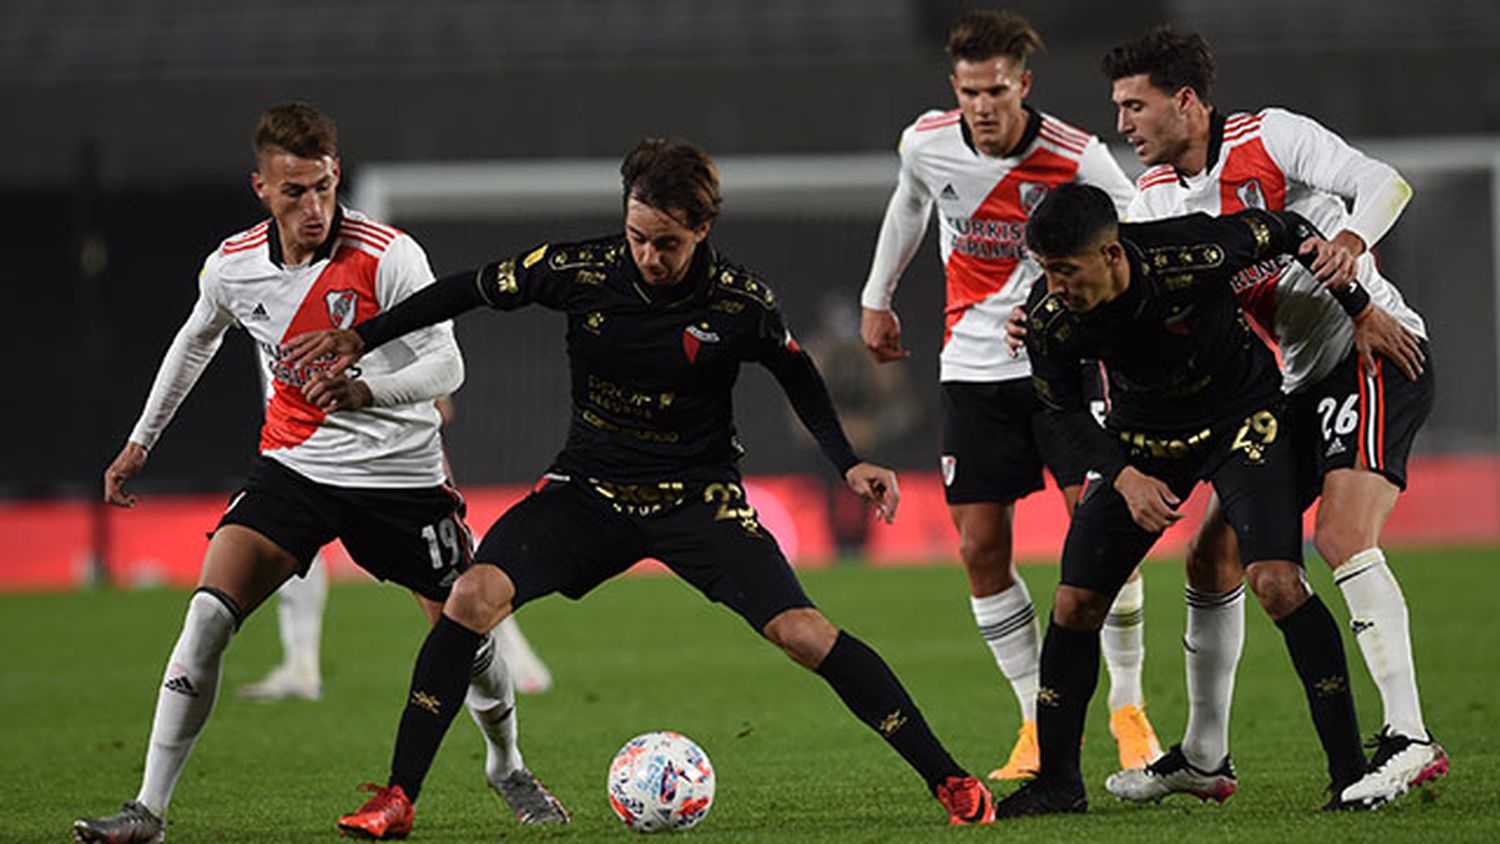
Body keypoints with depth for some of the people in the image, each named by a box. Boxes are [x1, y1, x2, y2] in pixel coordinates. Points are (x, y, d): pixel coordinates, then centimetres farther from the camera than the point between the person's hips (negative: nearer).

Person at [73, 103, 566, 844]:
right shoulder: (233, 266, -6)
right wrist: (142, 440, 23)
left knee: (467, 637, 3)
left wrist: (366, 391, -39)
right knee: (208, 615, -17)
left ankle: (507, 768, 36)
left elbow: (447, 365, -21)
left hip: (399, 471, -2)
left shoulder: (386, 256, -19)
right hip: (294, 467, 2)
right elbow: (197, 339, 17)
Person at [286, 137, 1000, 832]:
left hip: (699, 499, -1)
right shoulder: (579, 272, -13)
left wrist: (848, 463, -4)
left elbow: (796, 374, 5)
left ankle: (948, 781, -4)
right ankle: (397, 796, -11)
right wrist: (361, 339, 3)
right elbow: (473, 290, 2)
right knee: (474, 596, -21)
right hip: (588, 488, 2)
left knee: (802, 633, -18)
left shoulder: (740, 302, -15)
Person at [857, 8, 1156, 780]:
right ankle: (1039, 722, 8)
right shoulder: (926, 145, -5)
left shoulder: (1078, 159, -15)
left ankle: (1128, 709, 3)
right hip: (973, 367, 3)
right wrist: (877, 297, 22)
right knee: (980, 550, -2)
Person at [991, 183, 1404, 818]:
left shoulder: (1189, 255, -31)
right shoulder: (1048, 319, -22)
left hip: (1242, 417, -3)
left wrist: (1323, 254, -29)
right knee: (1075, 603, -2)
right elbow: (1065, 410, -4)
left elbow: (1274, 229, -10)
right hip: (1144, 440, 4)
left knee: (1276, 583, -22)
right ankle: (1057, 782, 16)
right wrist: (1125, 478, -16)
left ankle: (1350, 772, -14)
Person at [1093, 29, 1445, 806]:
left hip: (1378, 353, -8)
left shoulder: (1272, 137, -10)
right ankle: (1203, 758, 16)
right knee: (1213, 557, 6)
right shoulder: (1158, 197, 10)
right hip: (1300, 383, 8)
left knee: (1343, 537, -26)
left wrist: (1349, 241, -39)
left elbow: (1384, 185, -19)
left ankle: (1409, 739, -27)